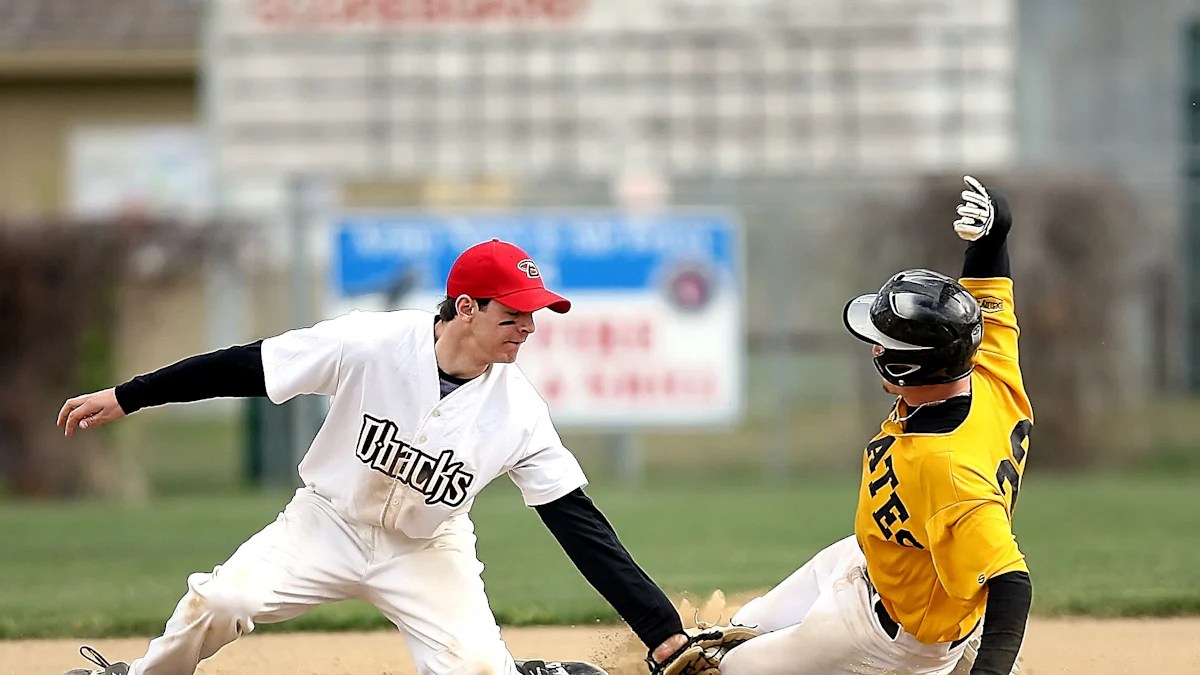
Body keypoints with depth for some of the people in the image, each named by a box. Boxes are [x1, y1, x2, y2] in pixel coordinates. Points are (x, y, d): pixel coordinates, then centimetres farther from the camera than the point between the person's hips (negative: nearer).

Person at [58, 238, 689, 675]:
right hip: (328, 524, -1)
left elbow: (578, 521, -18)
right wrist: (125, 398, -15)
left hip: (426, 550, 1)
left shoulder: (518, 409, -19)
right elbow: (246, 366, -17)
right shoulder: (371, 343, -24)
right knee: (217, 603, -22)